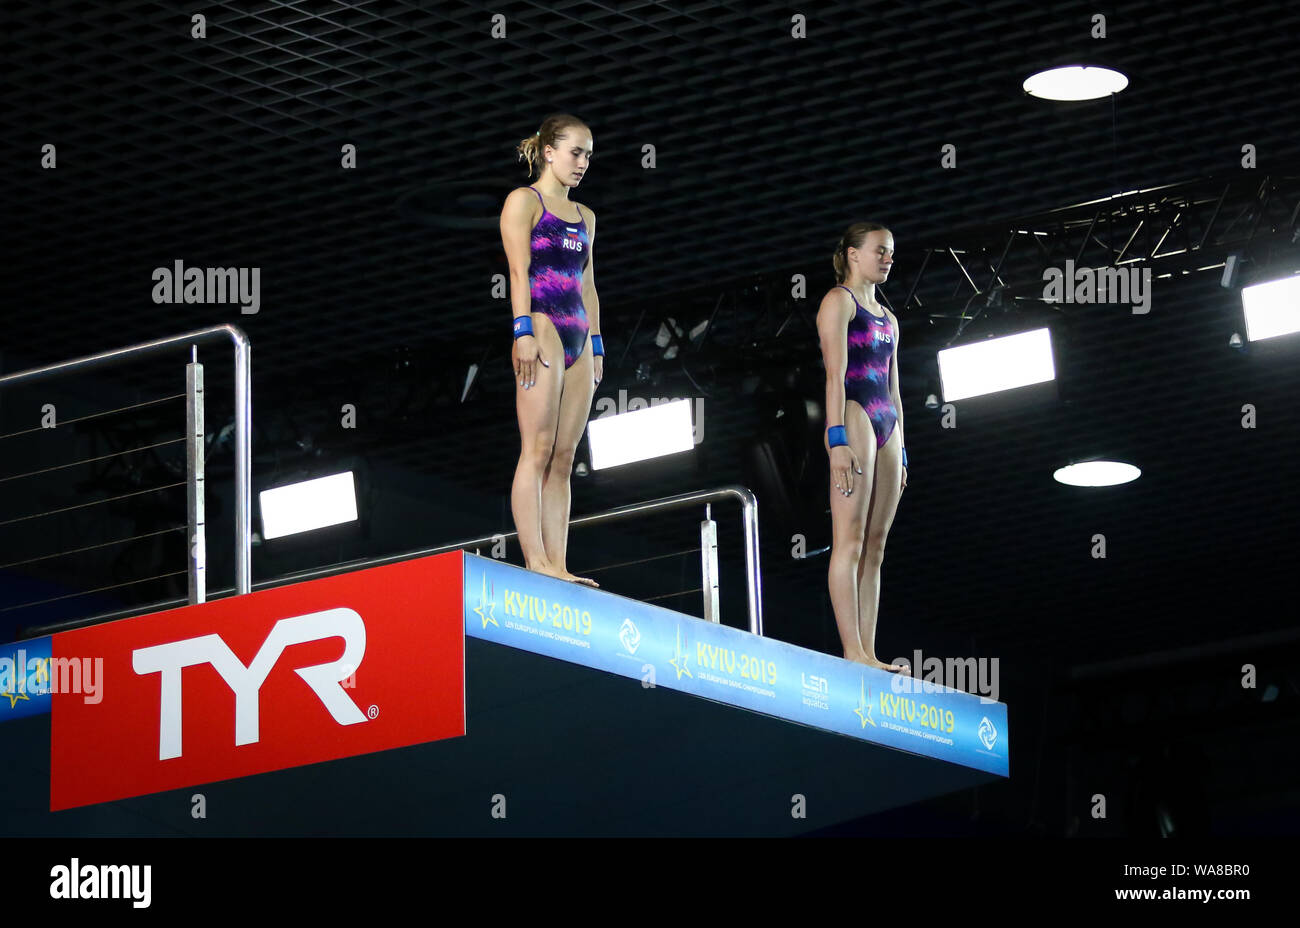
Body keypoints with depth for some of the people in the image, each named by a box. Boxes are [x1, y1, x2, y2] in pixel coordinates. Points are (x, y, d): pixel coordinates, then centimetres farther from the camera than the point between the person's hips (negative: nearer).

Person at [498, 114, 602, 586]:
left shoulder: (584, 217, 23)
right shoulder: (524, 201, 3)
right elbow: (519, 270, -7)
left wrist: (596, 346, 17)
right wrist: (524, 331, -16)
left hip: (578, 340, 7)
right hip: (543, 329, -7)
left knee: (563, 457, 1)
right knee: (538, 450, -13)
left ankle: (558, 565, -3)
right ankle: (535, 560, -18)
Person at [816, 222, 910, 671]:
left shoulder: (887, 318, 25)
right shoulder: (838, 301, 1)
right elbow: (835, 376, -10)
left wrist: (901, 453, 18)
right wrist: (838, 440, -19)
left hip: (886, 430, 8)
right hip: (853, 419, -8)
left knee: (875, 546, 2)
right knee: (849, 539, -13)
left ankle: (868, 653, -1)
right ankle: (853, 651, -19)